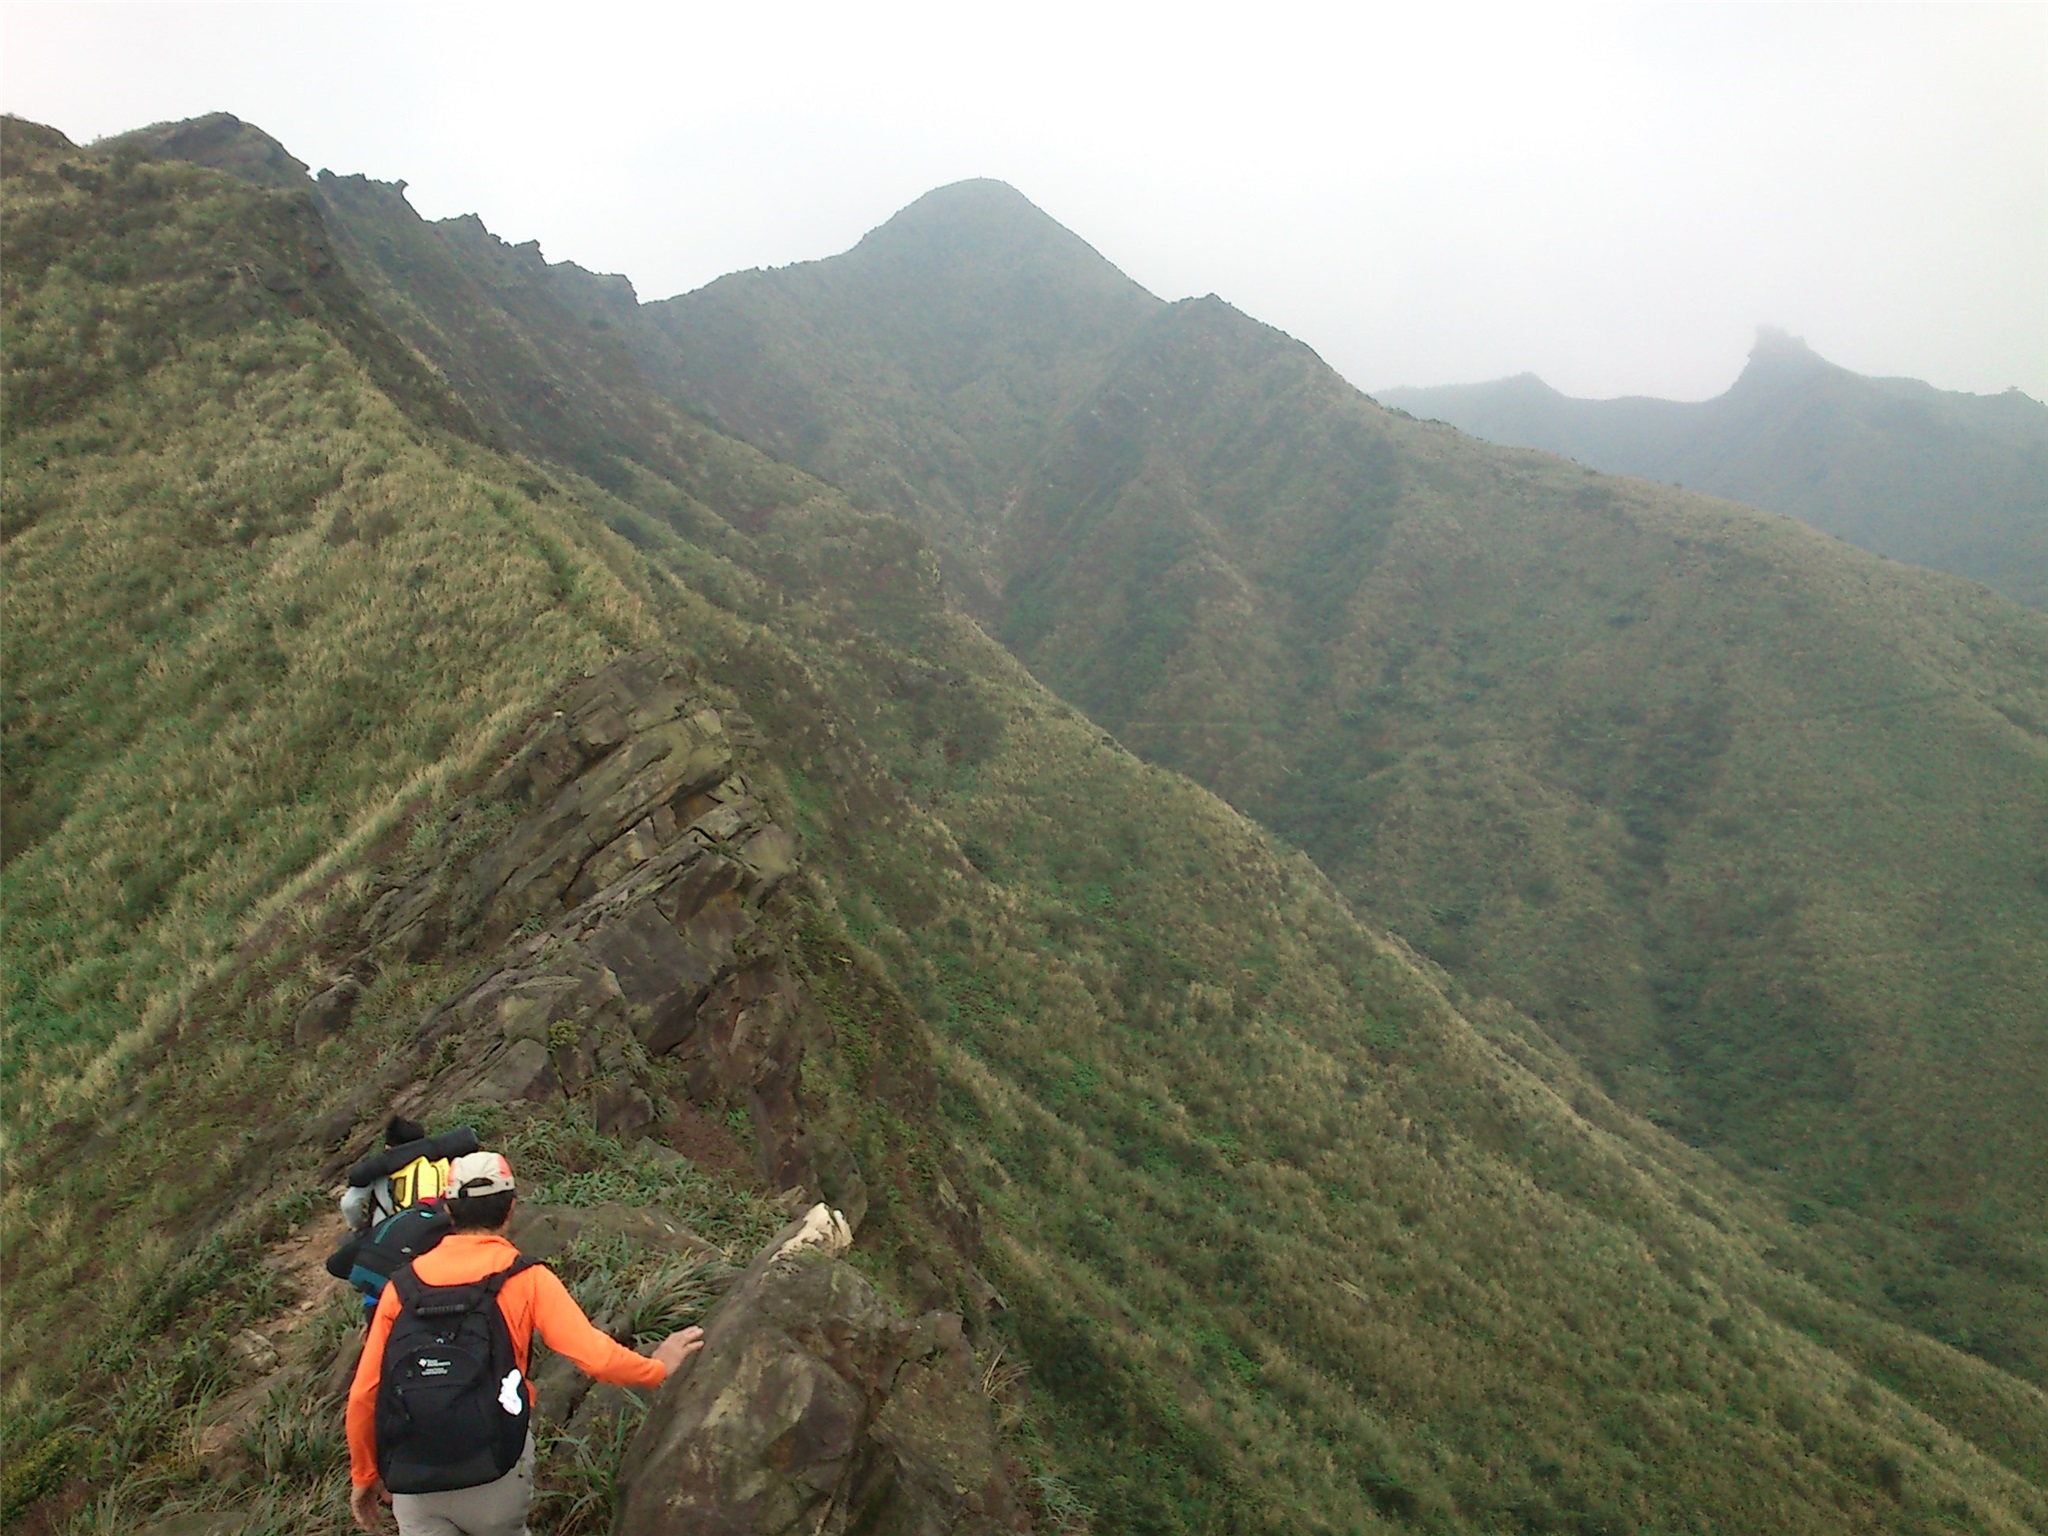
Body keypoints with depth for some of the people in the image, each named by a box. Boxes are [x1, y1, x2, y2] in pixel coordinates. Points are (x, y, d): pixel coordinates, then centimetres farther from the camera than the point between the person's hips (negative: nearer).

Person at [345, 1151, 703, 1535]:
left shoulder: (404, 1284, 1)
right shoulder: (526, 1279, -5)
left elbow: (363, 1394, 2)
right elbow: (596, 1356, -11)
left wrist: (364, 1476, 17)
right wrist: (657, 1366, 8)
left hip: (414, 1484, 1)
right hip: (494, 1476, -1)